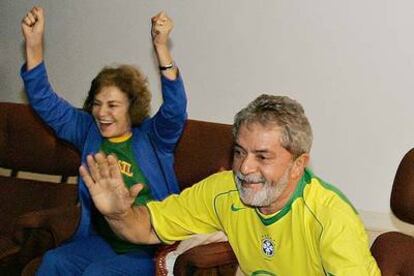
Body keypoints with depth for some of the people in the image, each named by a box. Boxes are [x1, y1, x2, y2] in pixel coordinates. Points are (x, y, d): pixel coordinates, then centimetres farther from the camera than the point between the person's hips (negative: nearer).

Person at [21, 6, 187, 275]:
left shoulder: (152, 137, -5)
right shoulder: (89, 132, 7)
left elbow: (175, 108, -23)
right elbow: (46, 103, 5)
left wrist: (161, 46, -36)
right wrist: (34, 44, -7)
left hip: (148, 248, -4)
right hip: (101, 241, 5)